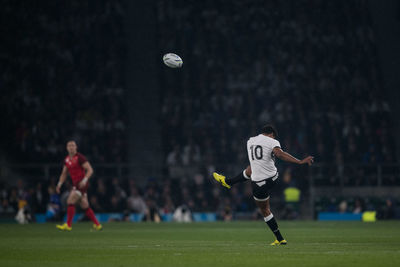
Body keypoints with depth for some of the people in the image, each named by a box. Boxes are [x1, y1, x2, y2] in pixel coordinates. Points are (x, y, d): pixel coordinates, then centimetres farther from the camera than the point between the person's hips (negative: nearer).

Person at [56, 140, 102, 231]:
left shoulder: (80, 158, -12)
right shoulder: (67, 160, 11)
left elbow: (90, 170, -14)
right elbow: (64, 174, 22)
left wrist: (84, 180, -27)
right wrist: (59, 184, 10)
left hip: (82, 184, -8)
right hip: (75, 184, 8)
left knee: (70, 201, -14)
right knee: (85, 206, 9)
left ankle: (68, 225, -10)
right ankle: (97, 224, 16)